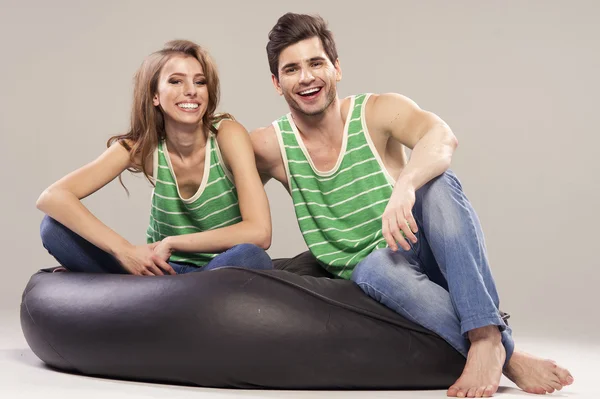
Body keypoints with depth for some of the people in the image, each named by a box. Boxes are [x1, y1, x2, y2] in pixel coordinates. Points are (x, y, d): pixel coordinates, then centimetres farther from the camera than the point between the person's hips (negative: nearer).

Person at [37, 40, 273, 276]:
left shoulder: (228, 135, -15)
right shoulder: (141, 146, -9)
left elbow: (259, 232, -26)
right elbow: (52, 197, -20)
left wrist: (172, 243, -23)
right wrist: (125, 251, -33)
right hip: (162, 270, 2)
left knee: (251, 258, -38)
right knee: (55, 227, -14)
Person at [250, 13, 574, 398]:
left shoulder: (377, 112, -7)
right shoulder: (271, 146, -1)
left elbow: (442, 137, -28)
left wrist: (404, 187, -48)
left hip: (419, 259, 0)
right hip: (368, 281, 0)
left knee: (438, 182, -29)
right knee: (375, 265, -36)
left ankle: (486, 337, -39)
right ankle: (507, 357, -33)